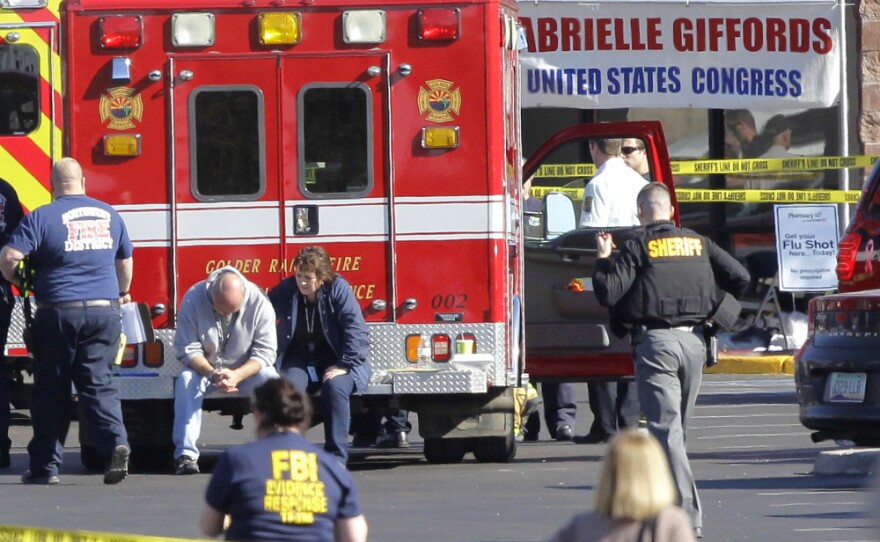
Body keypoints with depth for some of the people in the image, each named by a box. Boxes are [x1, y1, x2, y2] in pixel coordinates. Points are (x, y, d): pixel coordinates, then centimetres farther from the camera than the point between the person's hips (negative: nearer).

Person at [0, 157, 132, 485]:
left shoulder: (42, 218, -6)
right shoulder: (108, 215, 9)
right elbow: (125, 260, 23)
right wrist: (123, 292, 41)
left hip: (59, 313, -3)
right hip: (104, 313, 3)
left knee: (51, 390, 7)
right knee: (99, 384, 5)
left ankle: (46, 466, 10)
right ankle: (116, 442, -19)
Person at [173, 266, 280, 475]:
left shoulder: (258, 302, -19)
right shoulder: (193, 299, -19)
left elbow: (265, 352, -18)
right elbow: (188, 349, -17)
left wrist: (237, 375, -35)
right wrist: (212, 374, -34)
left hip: (247, 369, 0)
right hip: (205, 368, 0)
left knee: (272, 381, -30)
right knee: (186, 381, -32)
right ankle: (186, 454, -35)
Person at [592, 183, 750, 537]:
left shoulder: (638, 248, -3)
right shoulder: (699, 244, 10)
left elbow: (608, 293, -10)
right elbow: (739, 278, 7)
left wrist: (602, 260, 8)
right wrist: (709, 308, 20)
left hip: (655, 341, -5)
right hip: (694, 340, 5)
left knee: (665, 426, -8)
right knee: (678, 426, 19)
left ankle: (688, 515, -18)